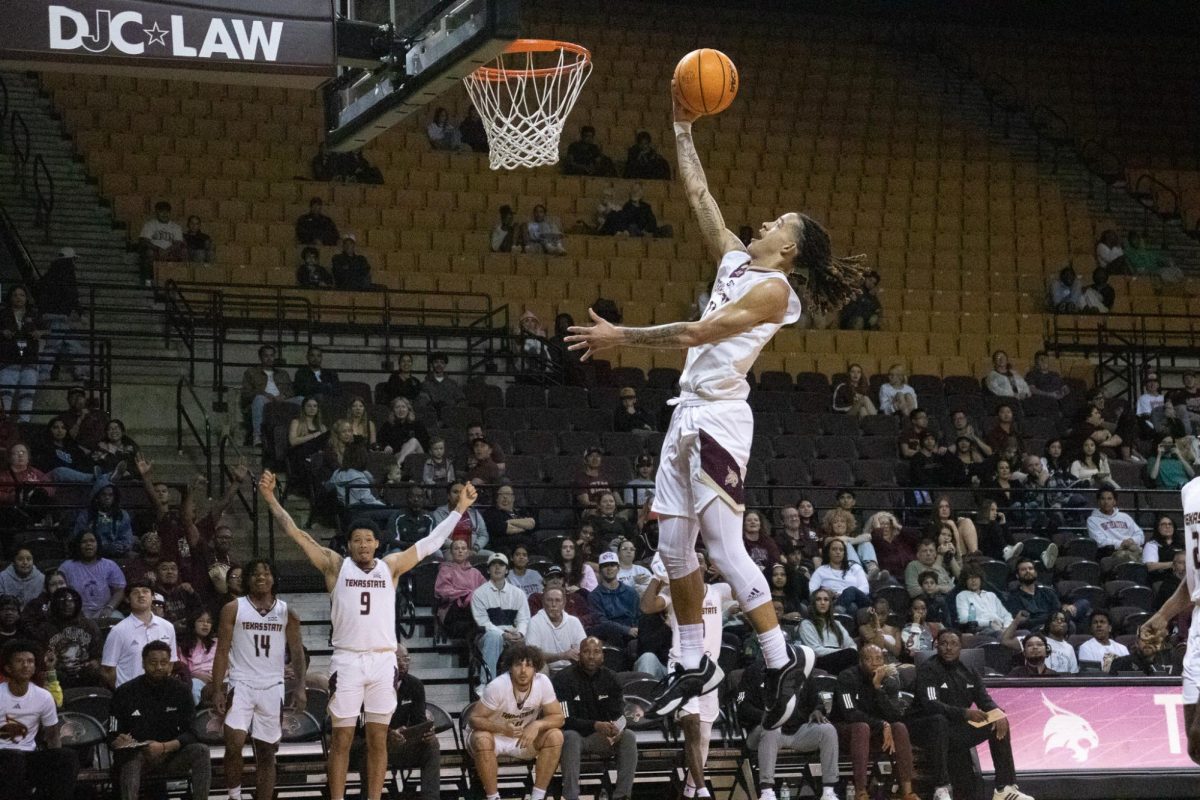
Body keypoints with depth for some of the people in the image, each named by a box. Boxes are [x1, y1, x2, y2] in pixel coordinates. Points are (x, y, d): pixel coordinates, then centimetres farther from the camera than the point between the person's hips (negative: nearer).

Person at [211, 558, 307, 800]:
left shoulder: (286, 612, 7)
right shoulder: (233, 609, 1)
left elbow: (297, 651, 7)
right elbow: (222, 651, -1)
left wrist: (300, 687, -6)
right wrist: (217, 690, -9)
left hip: (272, 688, 2)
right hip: (241, 685, -2)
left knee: (266, 752, 6)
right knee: (234, 744, -18)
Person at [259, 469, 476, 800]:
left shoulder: (391, 566, 10)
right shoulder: (335, 565, 6)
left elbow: (430, 543, 13)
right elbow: (297, 534, 4)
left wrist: (460, 509, 11)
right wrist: (271, 500, -1)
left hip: (383, 661, 2)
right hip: (347, 661, -2)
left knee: (378, 740, 6)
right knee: (341, 739, 1)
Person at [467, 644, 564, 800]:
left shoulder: (543, 683, -18)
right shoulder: (497, 687, -27)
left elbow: (558, 717, -11)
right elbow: (474, 719, -23)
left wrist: (538, 725, -32)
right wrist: (502, 728, -41)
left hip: (525, 737, 3)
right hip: (494, 735, -3)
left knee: (555, 736, -22)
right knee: (482, 740, -37)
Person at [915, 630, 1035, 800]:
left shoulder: (968, 672, 14)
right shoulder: (928, 670, -8)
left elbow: (984, 699, 8)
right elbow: (930, 705, -21)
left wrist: (998, 713, -17)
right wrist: (965, 713, -32)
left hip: (961, 726, 7)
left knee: (999, 722, -4)